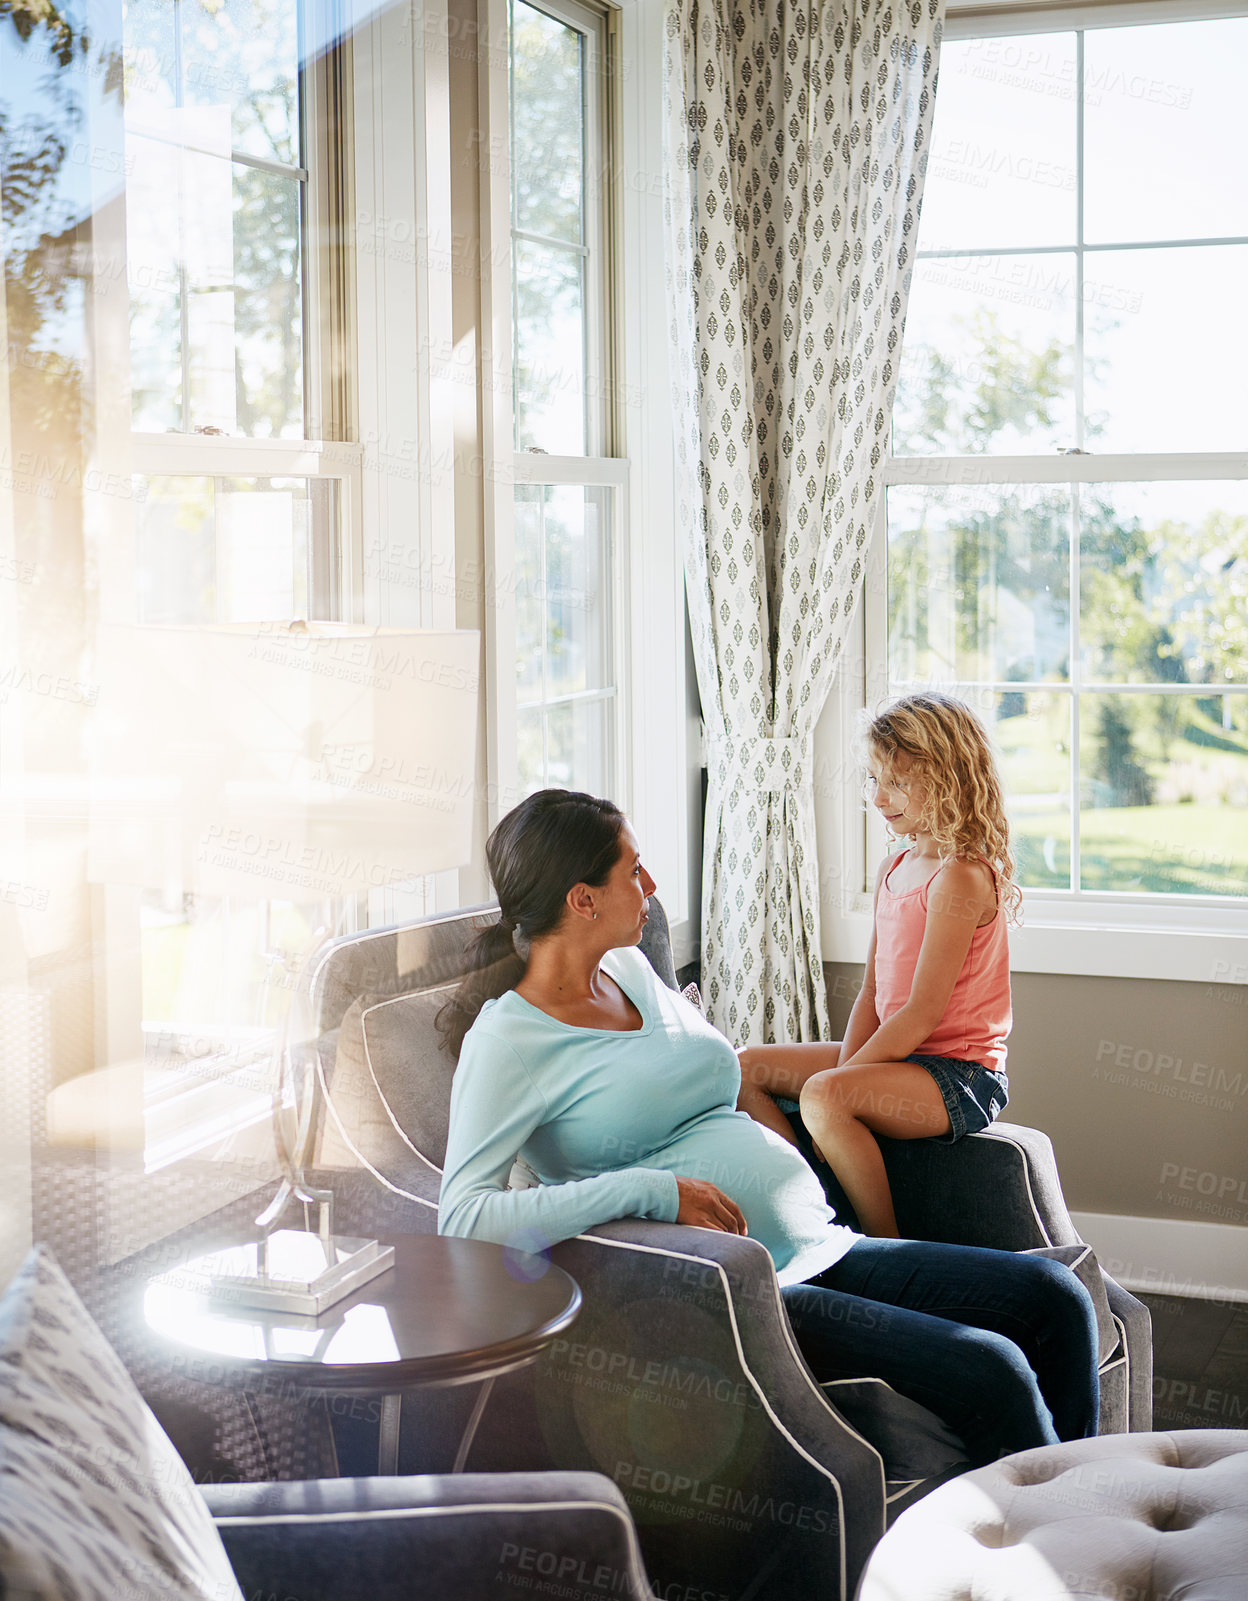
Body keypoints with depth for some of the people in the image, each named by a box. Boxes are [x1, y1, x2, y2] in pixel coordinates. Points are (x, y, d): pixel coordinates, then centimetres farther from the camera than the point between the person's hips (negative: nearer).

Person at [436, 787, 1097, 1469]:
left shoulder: (630, 967, 15)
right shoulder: (506, 1040, -9)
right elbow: (462, 1214, -22)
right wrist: (653, 1191, -25)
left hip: (820, 1251, 9)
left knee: (1056, 1298, -1)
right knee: (987, 1371, -21)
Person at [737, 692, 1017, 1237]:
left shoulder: (961, 877, -17)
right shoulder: (892, 871, 13)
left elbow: (923, 1012, -20)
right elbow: (872, 992, 11)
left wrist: (845, 1077, -17)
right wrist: (847, 1066, -4)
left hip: (960, 1073, -10)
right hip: (899, 1053, 10)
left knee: (823, 1095, -33)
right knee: (745, 1068, 4)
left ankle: (888, 1249, -18)